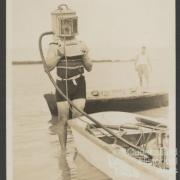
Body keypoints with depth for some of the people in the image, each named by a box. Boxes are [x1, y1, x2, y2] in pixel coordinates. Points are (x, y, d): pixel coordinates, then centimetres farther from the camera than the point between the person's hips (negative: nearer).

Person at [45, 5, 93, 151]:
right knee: (63, 119, 5)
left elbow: (89, 68, 5)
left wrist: (85, 56, -14)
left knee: (78, 118, -3)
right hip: (62, 86, 0)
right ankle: (63, 150, 18)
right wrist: (58, 54, -19)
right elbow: (47, 67, -8)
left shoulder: (81, 45, 1)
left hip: (78, 86, 0)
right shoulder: (54, 45, -1)